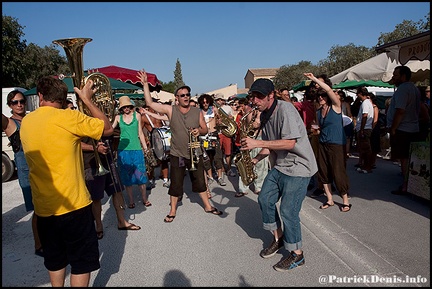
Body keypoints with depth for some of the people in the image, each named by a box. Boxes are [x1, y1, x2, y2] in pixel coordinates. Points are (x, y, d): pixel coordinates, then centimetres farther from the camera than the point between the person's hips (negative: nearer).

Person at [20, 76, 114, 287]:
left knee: (55, 261, 23)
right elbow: (108, 129, -7)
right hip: (73, 205, -6)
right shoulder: (68, 117, -16)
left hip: (43, 207, 7)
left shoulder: (26, 122, 5)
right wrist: (87, 100, 0)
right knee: (82, 262, 8)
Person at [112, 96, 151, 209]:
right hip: (123, 150, 0)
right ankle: (131, 201, 18)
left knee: (140, 175, 1)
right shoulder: (118, 117, 5)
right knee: (127, 177, 6)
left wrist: (145, 147, 10)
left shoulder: (137, 116, 6)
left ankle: (145, 199, 16)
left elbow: (140, 133, 10)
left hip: (136, 149, 0)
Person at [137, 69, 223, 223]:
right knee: (175, 184, 8)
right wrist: (145, 84, -12)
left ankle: (208, 206, 30)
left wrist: (199, 131, -16)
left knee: (200, 181, 13)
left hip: (195, 153, 1)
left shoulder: (197, 112, 0)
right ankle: (173, 211, 25)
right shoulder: (170, 110, -4)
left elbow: (205, 129, 7)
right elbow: (150, 103, -8)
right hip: (177, 154, -1)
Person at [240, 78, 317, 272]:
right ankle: (278, 237, 30)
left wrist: (258, 143, -30)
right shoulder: (264, 115, 6)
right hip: (279, 165, 9)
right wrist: (256, 159, -1)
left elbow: (289, 143, -29)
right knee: (264, 199, 8)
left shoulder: (285, 109, -20)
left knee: (288, 210, -6)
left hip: (298, 166, -9)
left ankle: (297, 255, 15)